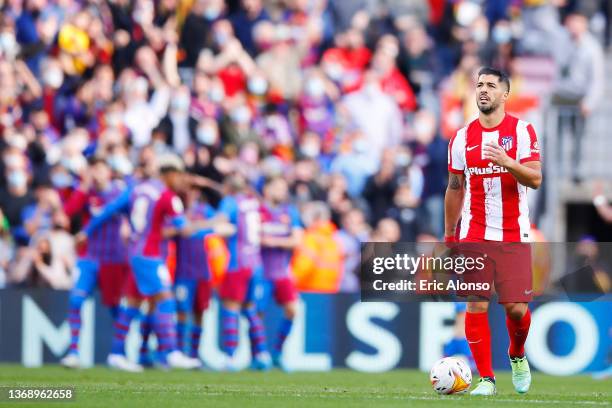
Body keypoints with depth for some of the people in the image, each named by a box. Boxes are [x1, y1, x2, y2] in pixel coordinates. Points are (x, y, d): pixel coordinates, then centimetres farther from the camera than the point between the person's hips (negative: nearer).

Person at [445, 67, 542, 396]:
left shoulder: (522, 131, -1)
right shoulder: (462, 138, 7)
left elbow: (535, 179, -9)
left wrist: (506, 161, -27)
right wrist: (449, 236, 16)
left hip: (513, 236, -2)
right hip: (473, 235, 2)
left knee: (516, 308, -4)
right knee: (476, 306, -6)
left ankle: (517, 356, 27)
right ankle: (486, 378, 0)